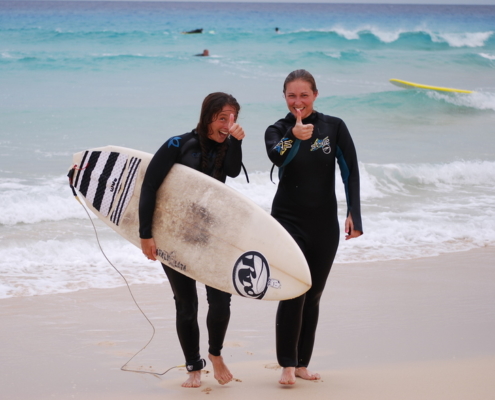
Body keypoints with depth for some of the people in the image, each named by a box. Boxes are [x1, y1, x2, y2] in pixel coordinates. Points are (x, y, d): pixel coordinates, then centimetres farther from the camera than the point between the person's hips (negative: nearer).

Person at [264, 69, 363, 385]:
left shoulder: (334, 127, -1)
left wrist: (354, 214, -10)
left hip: (324, 225, 2)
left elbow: (350, 172, -1)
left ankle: (302, 363, 19)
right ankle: (287, 365, -9)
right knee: (293, 293, -14)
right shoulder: (277, 130, -3)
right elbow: (277, 158, -26)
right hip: (288, 222, -2)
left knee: (313, 296, 9)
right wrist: (294, 138, -46)